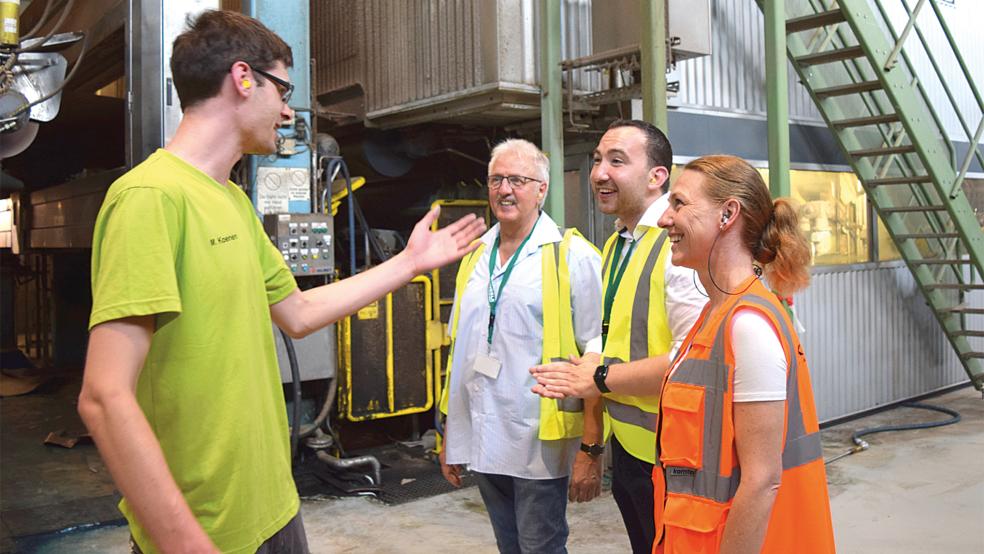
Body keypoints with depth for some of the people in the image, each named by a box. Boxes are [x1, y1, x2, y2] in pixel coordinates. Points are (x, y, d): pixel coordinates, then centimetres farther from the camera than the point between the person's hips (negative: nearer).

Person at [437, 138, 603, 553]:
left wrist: (592, 450, -13)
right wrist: (449, 436, 16)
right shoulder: (475, 257, 11)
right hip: (483, 442, 6)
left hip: (538, 445, -6)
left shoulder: (572, 256, -8)